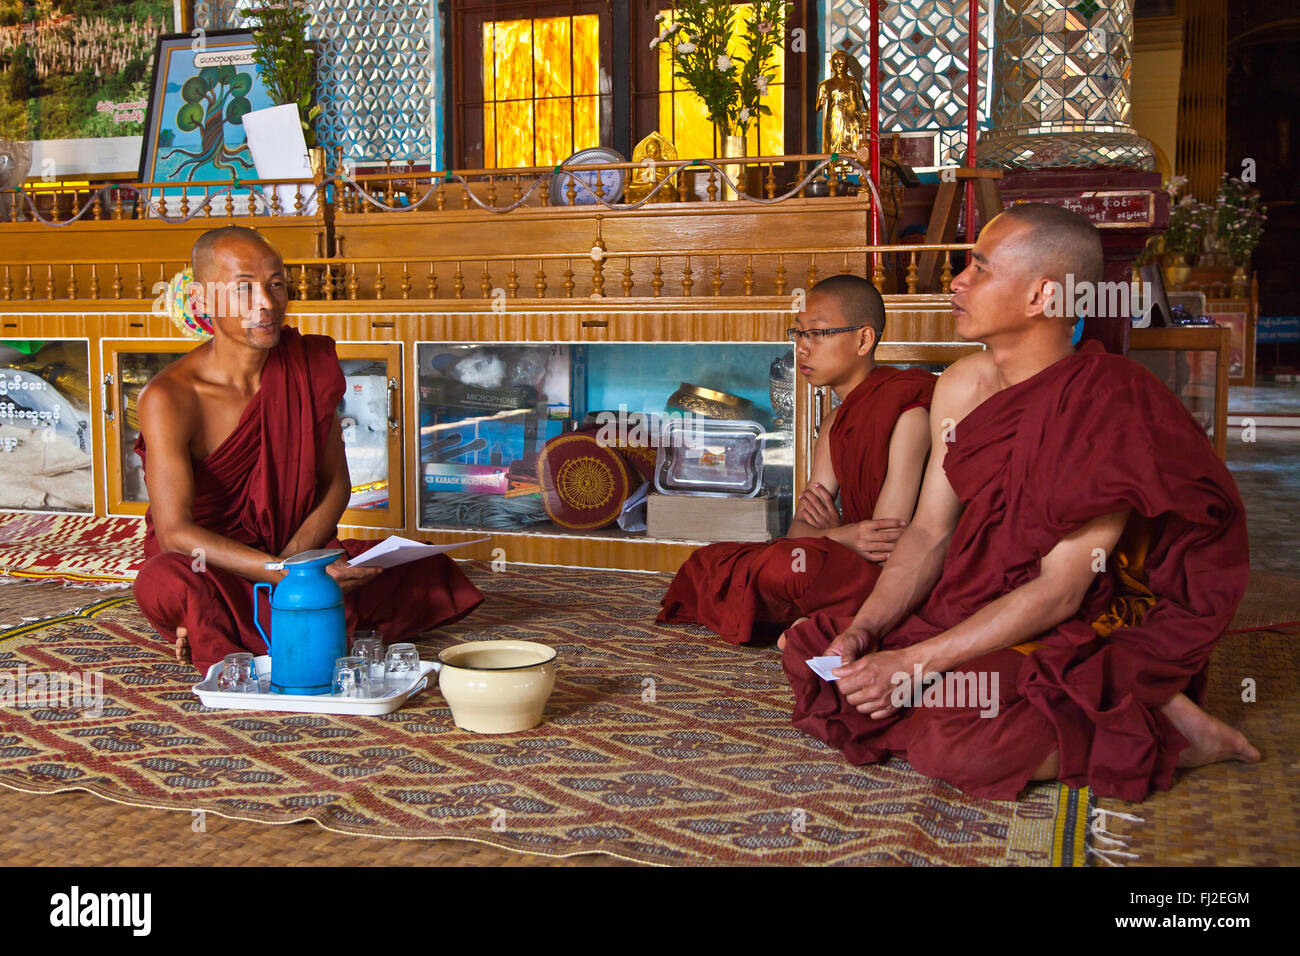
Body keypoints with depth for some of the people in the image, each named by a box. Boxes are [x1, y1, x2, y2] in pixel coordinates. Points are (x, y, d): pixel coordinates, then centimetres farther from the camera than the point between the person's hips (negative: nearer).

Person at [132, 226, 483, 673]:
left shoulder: (309, 365, -2)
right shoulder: (168, 398, -17)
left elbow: (335, 485, 1)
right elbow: (174, 533, -25)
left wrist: (290, 563, -17)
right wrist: (287, 575, -36)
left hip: (296, 550, 5)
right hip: (209, 566, -5)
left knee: (429, 570, -15)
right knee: (164, 584, -40)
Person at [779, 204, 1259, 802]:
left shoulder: (1107, 410, -21)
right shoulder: (964, 384, 2)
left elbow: (1060, 591, -23)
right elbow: (929, 532, 4)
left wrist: (916, 661, -25)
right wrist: (862, 632, -12)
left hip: (1086, 630, -8)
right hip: (981, 605, 8)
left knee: (956, 748, -32)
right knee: (807, 649, -2)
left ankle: (1159, 732, -7)